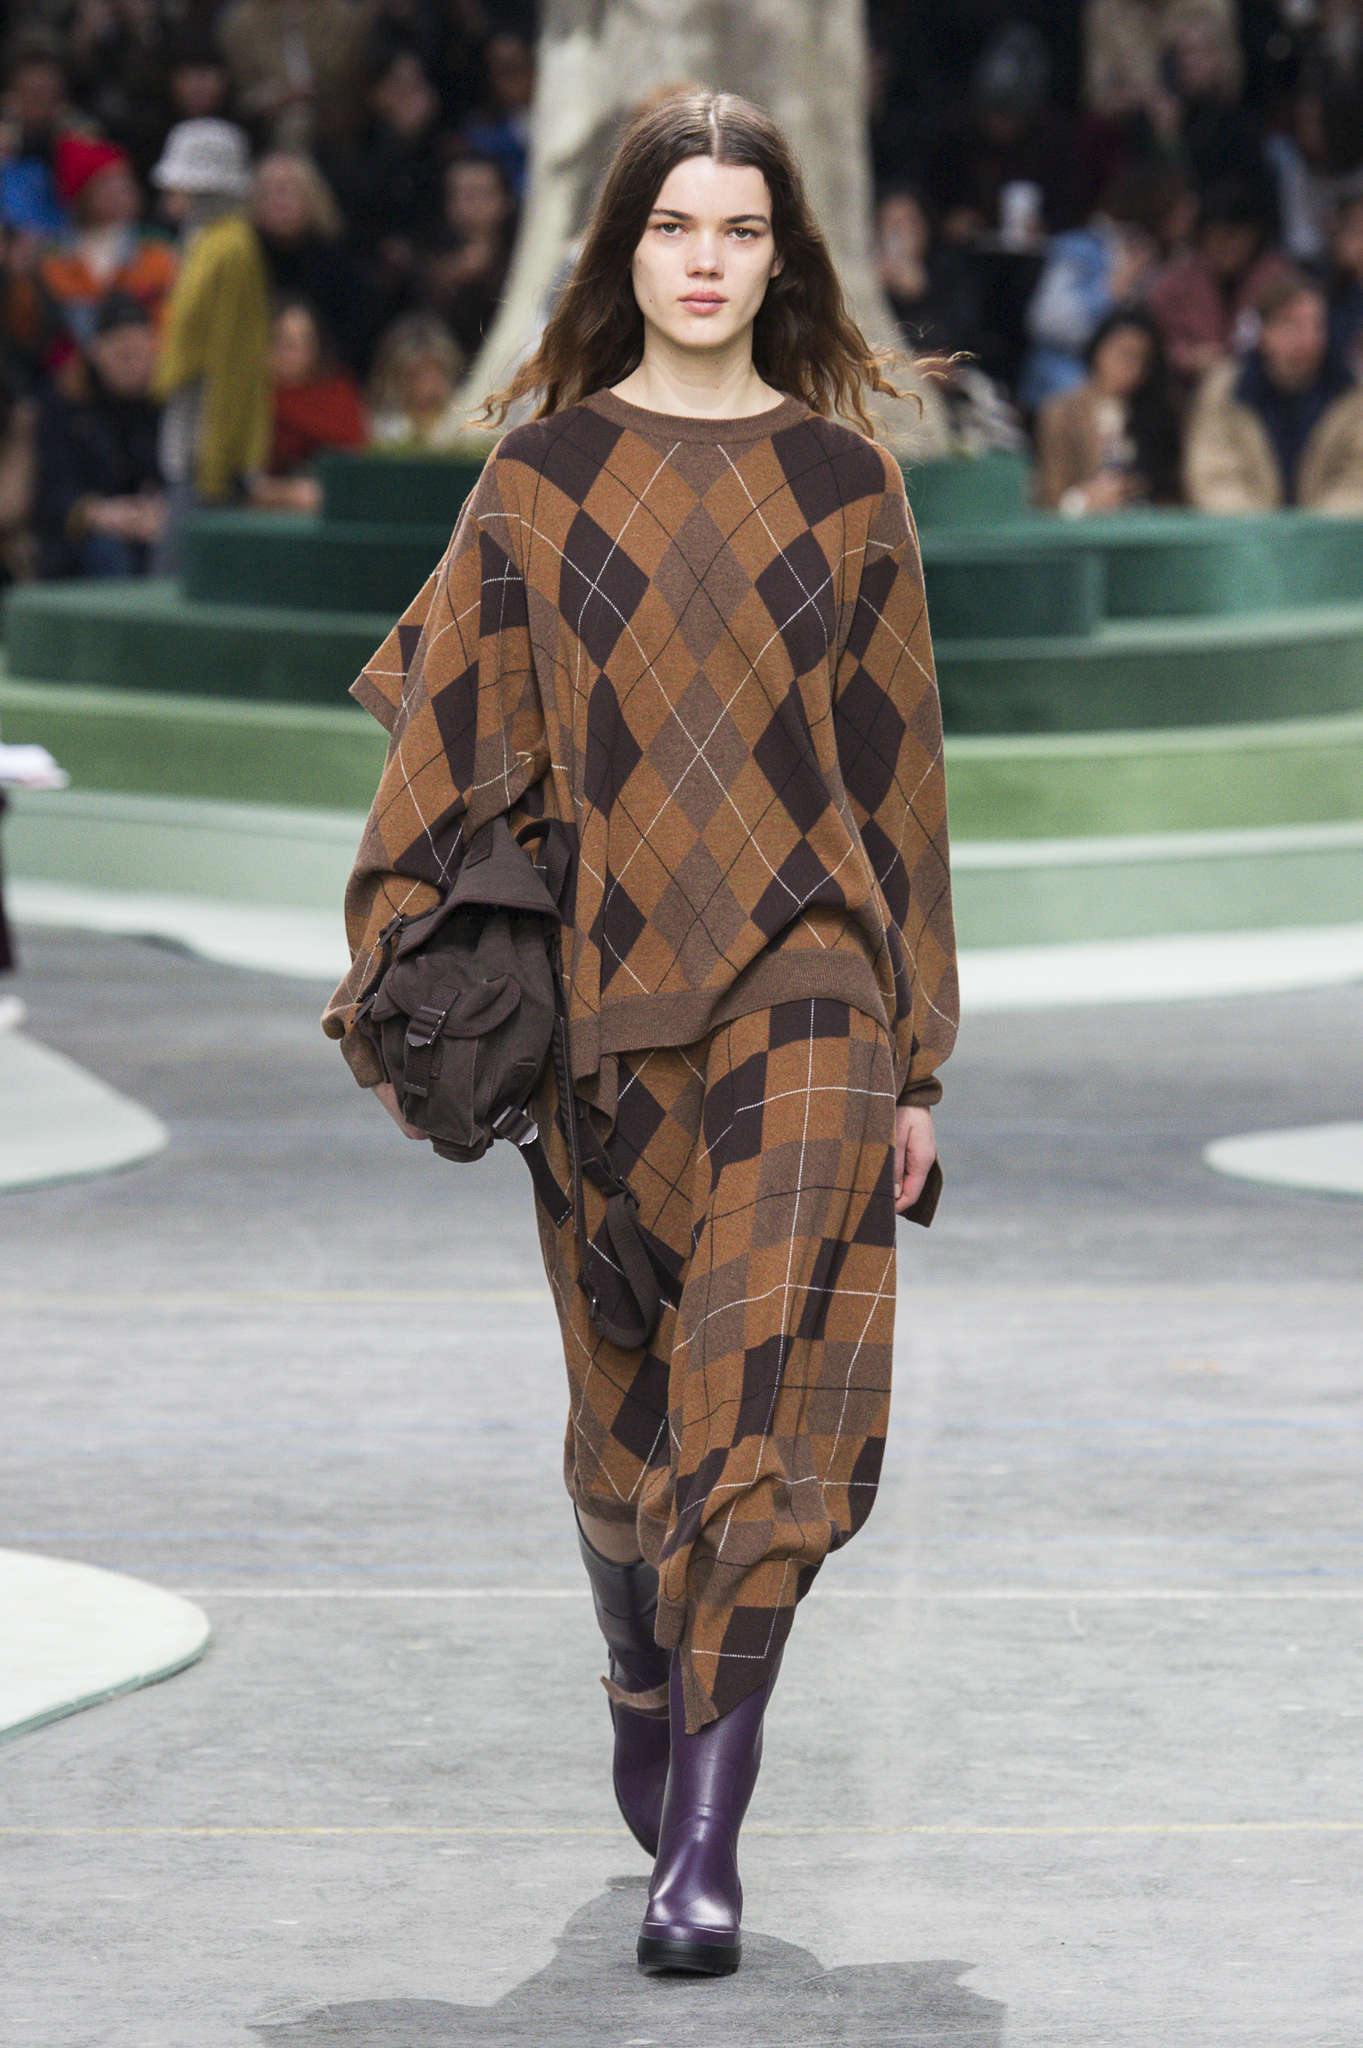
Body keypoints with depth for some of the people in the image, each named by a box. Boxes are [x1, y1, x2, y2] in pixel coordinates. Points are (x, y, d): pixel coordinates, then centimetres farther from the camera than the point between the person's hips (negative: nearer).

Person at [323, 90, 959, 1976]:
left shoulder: (840, 480, 4)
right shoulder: (546, 473, 5)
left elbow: (898, 767, 6)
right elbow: (457, 738, 5)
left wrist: (916, 1059, 5)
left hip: (798, 981, -1)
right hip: (606, 985, 1)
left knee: (757, 1385, -14)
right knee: (626, 1398, 11)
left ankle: (704, 1840, -14)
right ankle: (648, 1694, 39)